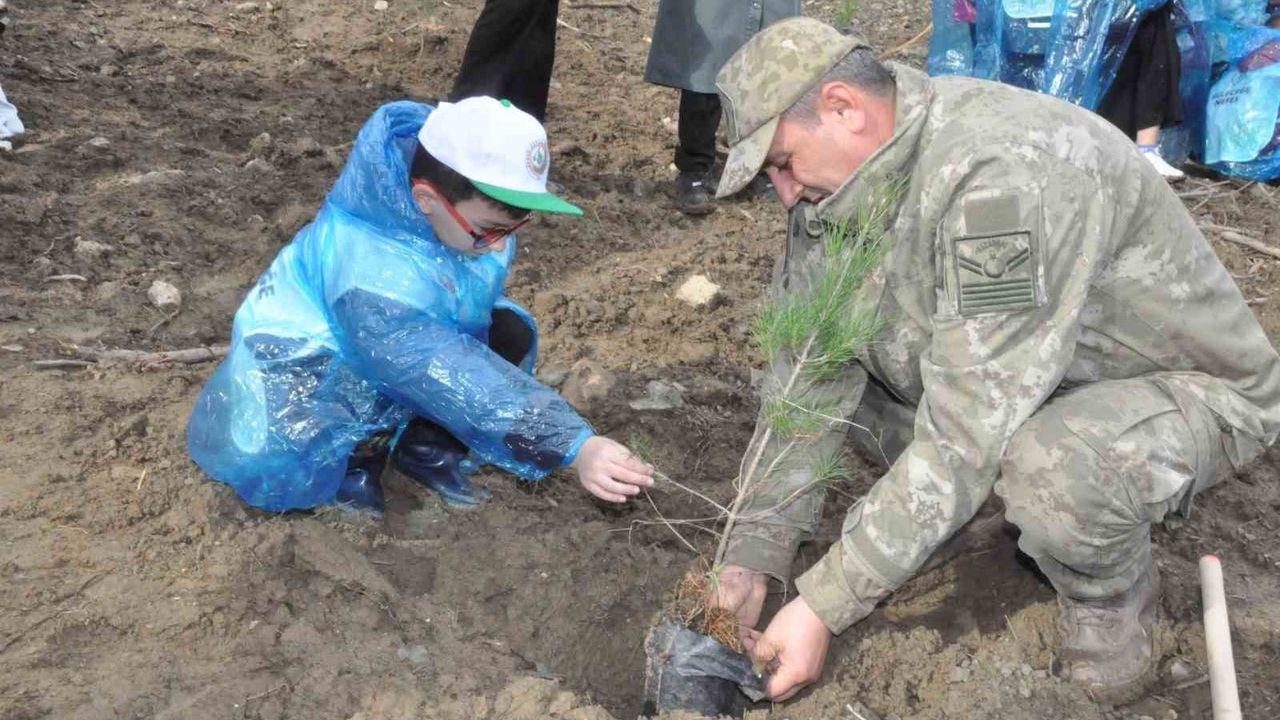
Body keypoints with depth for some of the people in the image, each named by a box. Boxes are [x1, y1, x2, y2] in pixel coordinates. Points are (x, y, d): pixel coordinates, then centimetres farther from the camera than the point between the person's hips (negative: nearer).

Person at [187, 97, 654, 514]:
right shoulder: (370, 277, -41)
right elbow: (456, 380, -45)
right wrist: (575, 446, -50)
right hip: (307, 357, -7)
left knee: (511, 333, -12)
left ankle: (429, 450, 0)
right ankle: (355, 465, -2)